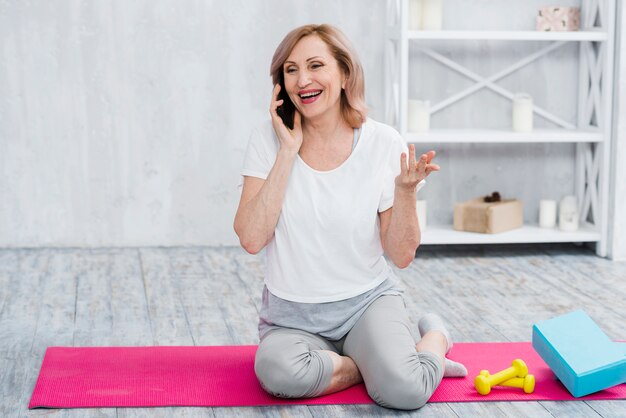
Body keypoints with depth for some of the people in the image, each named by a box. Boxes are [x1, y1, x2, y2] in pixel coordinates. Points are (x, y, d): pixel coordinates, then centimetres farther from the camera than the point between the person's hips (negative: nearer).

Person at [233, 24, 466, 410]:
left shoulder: (384, 143, -8)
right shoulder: (269, 140, -5)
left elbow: (402, 256, -5)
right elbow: (251, 239, -18)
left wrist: (405, 190, -23)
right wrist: (288, 152, -19)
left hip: (368, 300, -1)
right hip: (293, 313, 1)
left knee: (404, 390, -30)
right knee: (278, 372, -33)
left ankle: (434, 337, 4)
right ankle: (378, 363, -6)